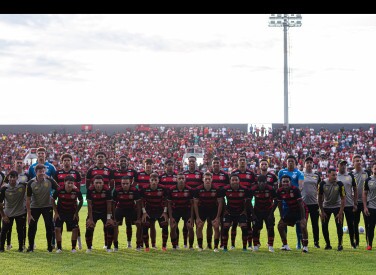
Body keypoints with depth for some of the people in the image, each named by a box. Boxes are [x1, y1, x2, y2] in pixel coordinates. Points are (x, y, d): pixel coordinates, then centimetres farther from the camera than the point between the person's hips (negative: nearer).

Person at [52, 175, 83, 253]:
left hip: (72, 212, 1)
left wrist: (76, 213, -3)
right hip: (60, 212, 0)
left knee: (75, 229, -6)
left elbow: (81, 201, -1)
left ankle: (73, 248, 7)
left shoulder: (77, 191, -20)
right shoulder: (59, 190, -21)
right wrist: (56, 213, -7)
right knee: (57, 229, -9)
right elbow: (53, 200, -5)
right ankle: (59, 248, 3)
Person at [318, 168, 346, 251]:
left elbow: (343, 198, -15)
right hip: (326, 207, 2)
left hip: (337, 206, -2)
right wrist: (322, 211, -6)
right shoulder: (322, 183, -17)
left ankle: (340, 244, 1)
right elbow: (320, 198, -6)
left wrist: (340, 212, -20)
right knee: (324, 226, 0)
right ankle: (328, 244, 14)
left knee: (339, 225, -12)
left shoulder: (339, 184, -20)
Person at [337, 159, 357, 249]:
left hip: (349, 204, 1)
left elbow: (355, 190, 6)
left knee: (351, 224, 4)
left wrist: (355, 203, 1)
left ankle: (352, 242, 16)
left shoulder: (350, 176, 4)